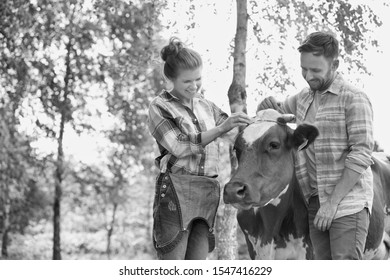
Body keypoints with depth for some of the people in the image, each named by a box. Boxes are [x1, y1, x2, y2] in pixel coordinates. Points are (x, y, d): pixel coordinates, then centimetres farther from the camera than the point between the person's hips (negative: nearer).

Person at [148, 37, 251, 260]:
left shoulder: (206, 106, 18)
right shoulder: (159, 107, 1)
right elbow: (180, 146, -12)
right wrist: (221, 128, -21)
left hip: (208, 192, 5)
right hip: (176, 192, -5)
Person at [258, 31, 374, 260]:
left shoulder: (354, 99, -8)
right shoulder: (304, 98, 13)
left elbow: (361, 154, -14)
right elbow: (276, 111, 32)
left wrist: (333, 202, -18)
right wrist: (269, 105, 4)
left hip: (348, 200, -7)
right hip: (314, 200, 7)